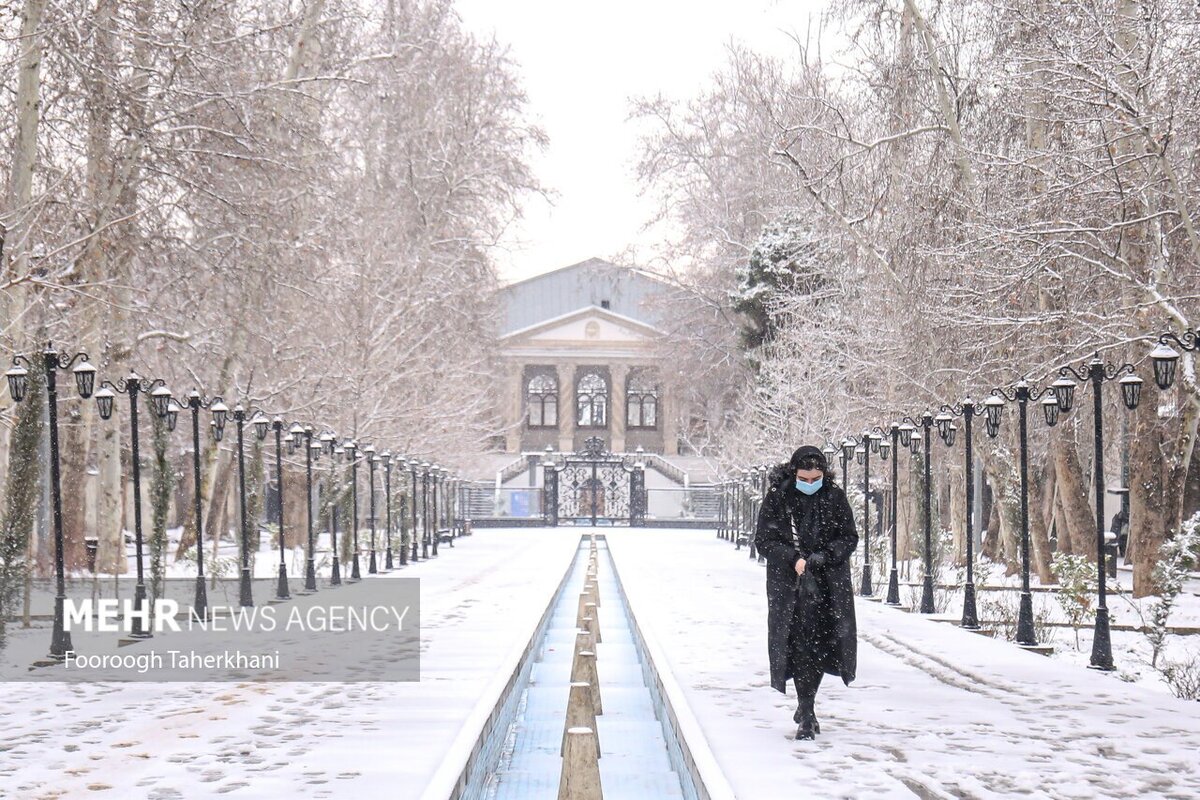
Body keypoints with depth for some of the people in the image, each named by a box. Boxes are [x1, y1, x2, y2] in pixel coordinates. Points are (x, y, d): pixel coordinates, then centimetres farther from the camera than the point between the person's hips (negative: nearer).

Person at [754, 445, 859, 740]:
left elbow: (849, 538, 3)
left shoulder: (835, 498, 2)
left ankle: (805, 706, 22)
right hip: (788, 583, -1)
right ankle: (807, 715, 2)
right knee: (800, 644, -6)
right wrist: (794, 559, -16)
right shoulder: (777, 497, -2)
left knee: (822, 643, 0)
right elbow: (763, 539, -2)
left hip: (829, 583, 1)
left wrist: (820, 558, -13)